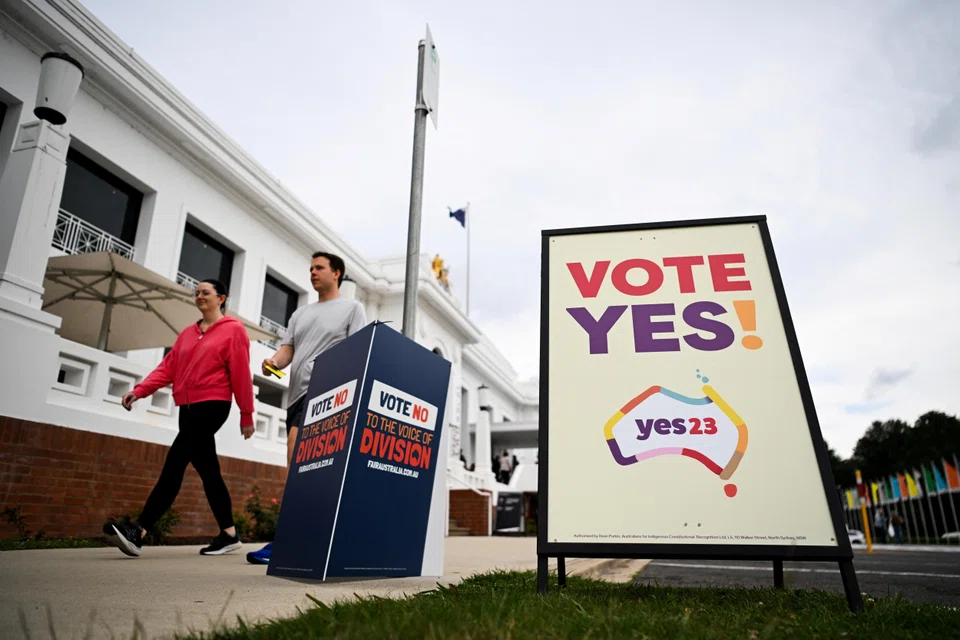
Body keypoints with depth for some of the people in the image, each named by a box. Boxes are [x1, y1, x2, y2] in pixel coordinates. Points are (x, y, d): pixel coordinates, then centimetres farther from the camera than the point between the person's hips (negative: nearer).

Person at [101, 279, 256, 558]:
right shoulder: (187, 334, 18)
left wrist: (246, 415, -6)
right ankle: (229, 534, 17)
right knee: (208, 471, 9)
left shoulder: (233, 329, -2)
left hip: (212, 405, -7)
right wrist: (140, 390, -6)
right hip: (188, 408, 8)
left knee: (175, 462, -15)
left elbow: (241, 374, -5)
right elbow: (168, 367, 11)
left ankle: (138, 531, -16)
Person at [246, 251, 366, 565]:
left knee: (297, 461, -21)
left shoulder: (352, 308, 7)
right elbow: (287, 349, 16)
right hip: (297, 393, 8)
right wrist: (274, 362, -8)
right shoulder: (300, 314, 25)